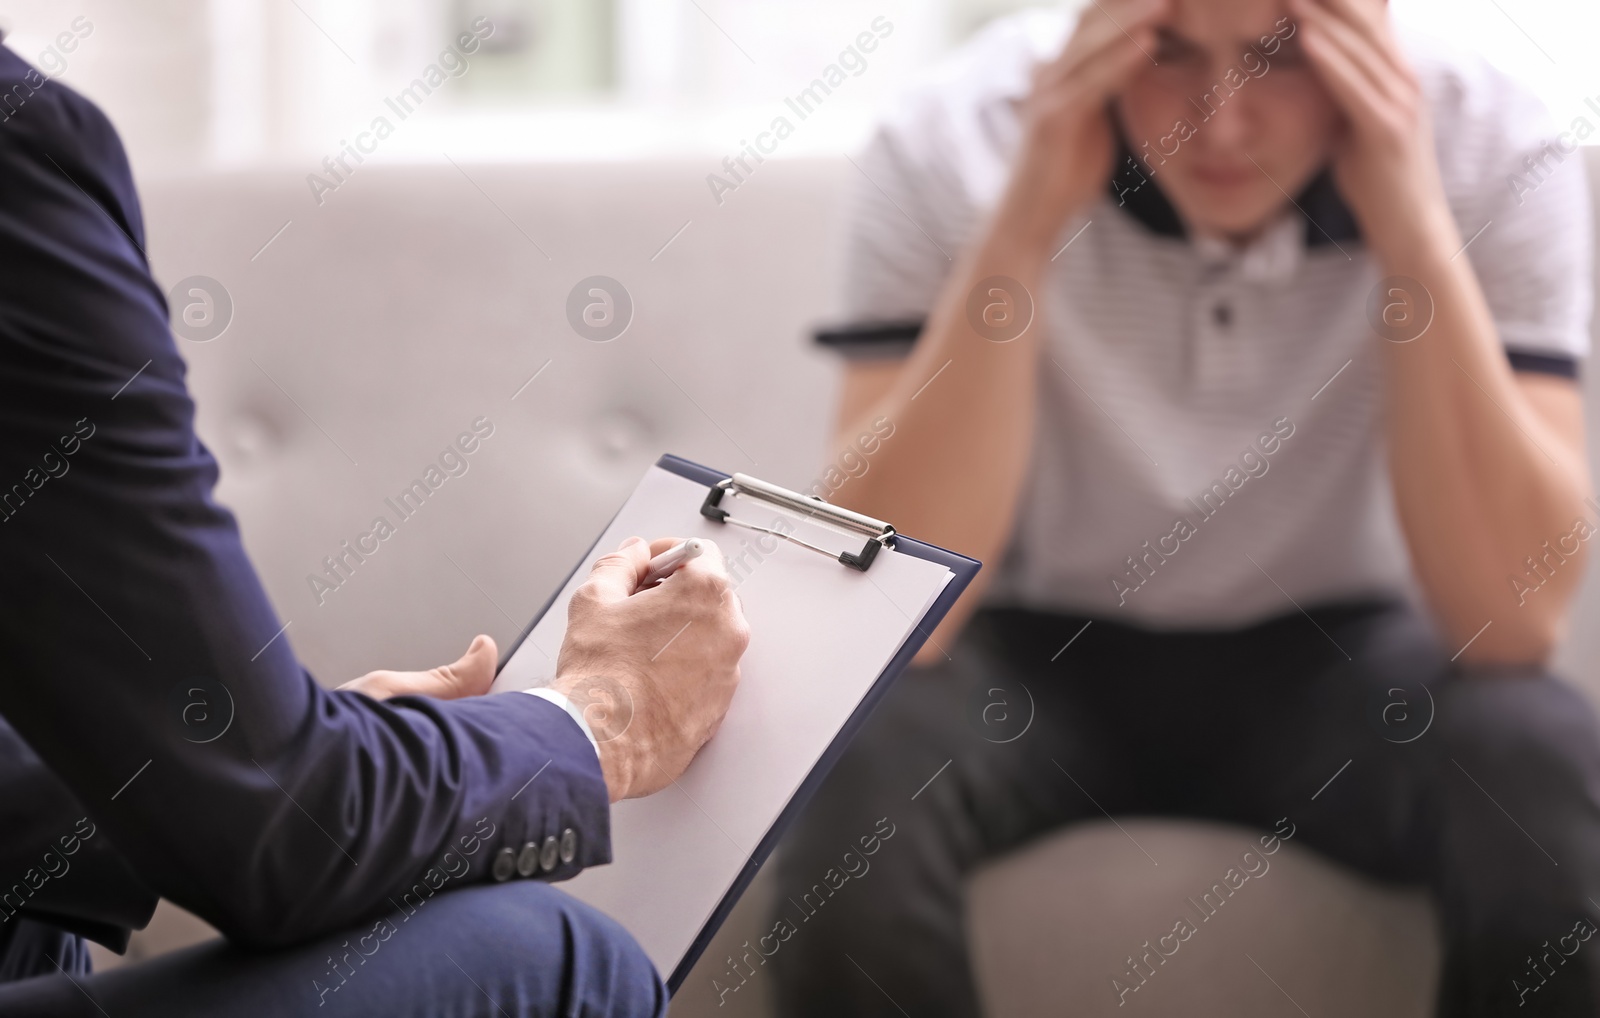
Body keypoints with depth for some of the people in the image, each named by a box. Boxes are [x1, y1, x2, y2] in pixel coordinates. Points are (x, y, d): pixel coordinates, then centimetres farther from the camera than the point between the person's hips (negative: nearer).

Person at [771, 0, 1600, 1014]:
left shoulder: (1494, 152, -18)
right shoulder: (954, 141, -20)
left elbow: (1513, 618, -24)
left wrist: (1416, 229, -33)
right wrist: (1025, 219, -34)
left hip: (1333, 655, 1)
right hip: (1039, 649, 0)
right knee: (861, 774, -32)